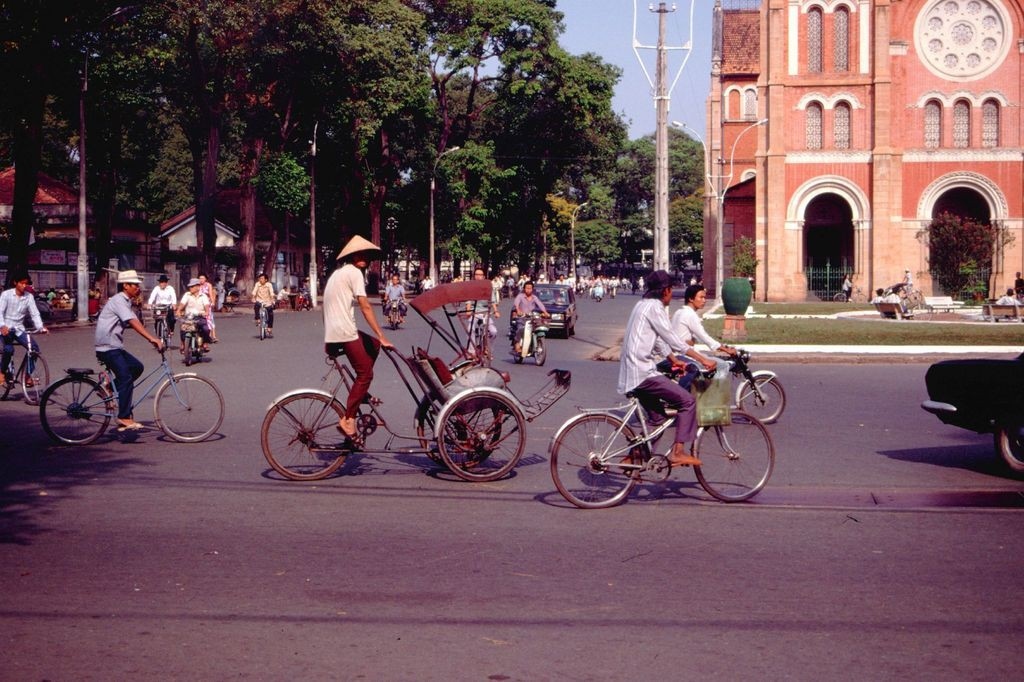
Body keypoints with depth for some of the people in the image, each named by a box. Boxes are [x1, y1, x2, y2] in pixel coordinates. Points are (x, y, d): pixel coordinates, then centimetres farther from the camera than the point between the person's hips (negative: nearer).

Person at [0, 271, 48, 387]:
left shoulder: (29, 297, 1)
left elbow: (35, 313, -5)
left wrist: (40, 327, -22)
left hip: (19, 329, 3)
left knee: (34, 347, -18)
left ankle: (28, 375, -4)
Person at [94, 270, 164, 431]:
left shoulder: (125, 302, 17)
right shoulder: (118, 301, -15)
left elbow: (135, 324, 13)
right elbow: (133, 322, -28)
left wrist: (154, 339, 1)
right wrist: (152, 338, -37)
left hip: (115, 347, 10)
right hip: (107, 347, -10)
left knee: (137, 367, 9)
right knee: (126, 378, -14)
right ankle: (124, 418, -13)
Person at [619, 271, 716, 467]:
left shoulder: (643, 304, 18)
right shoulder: (654, 307, -12)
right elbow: (672, 339, -15)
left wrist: (674, 360, 27)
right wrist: (702, 359, -12)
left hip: (633, 372, 10)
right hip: (642, 373, -10)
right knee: (687, 401, -12)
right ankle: (678, 452, -14)